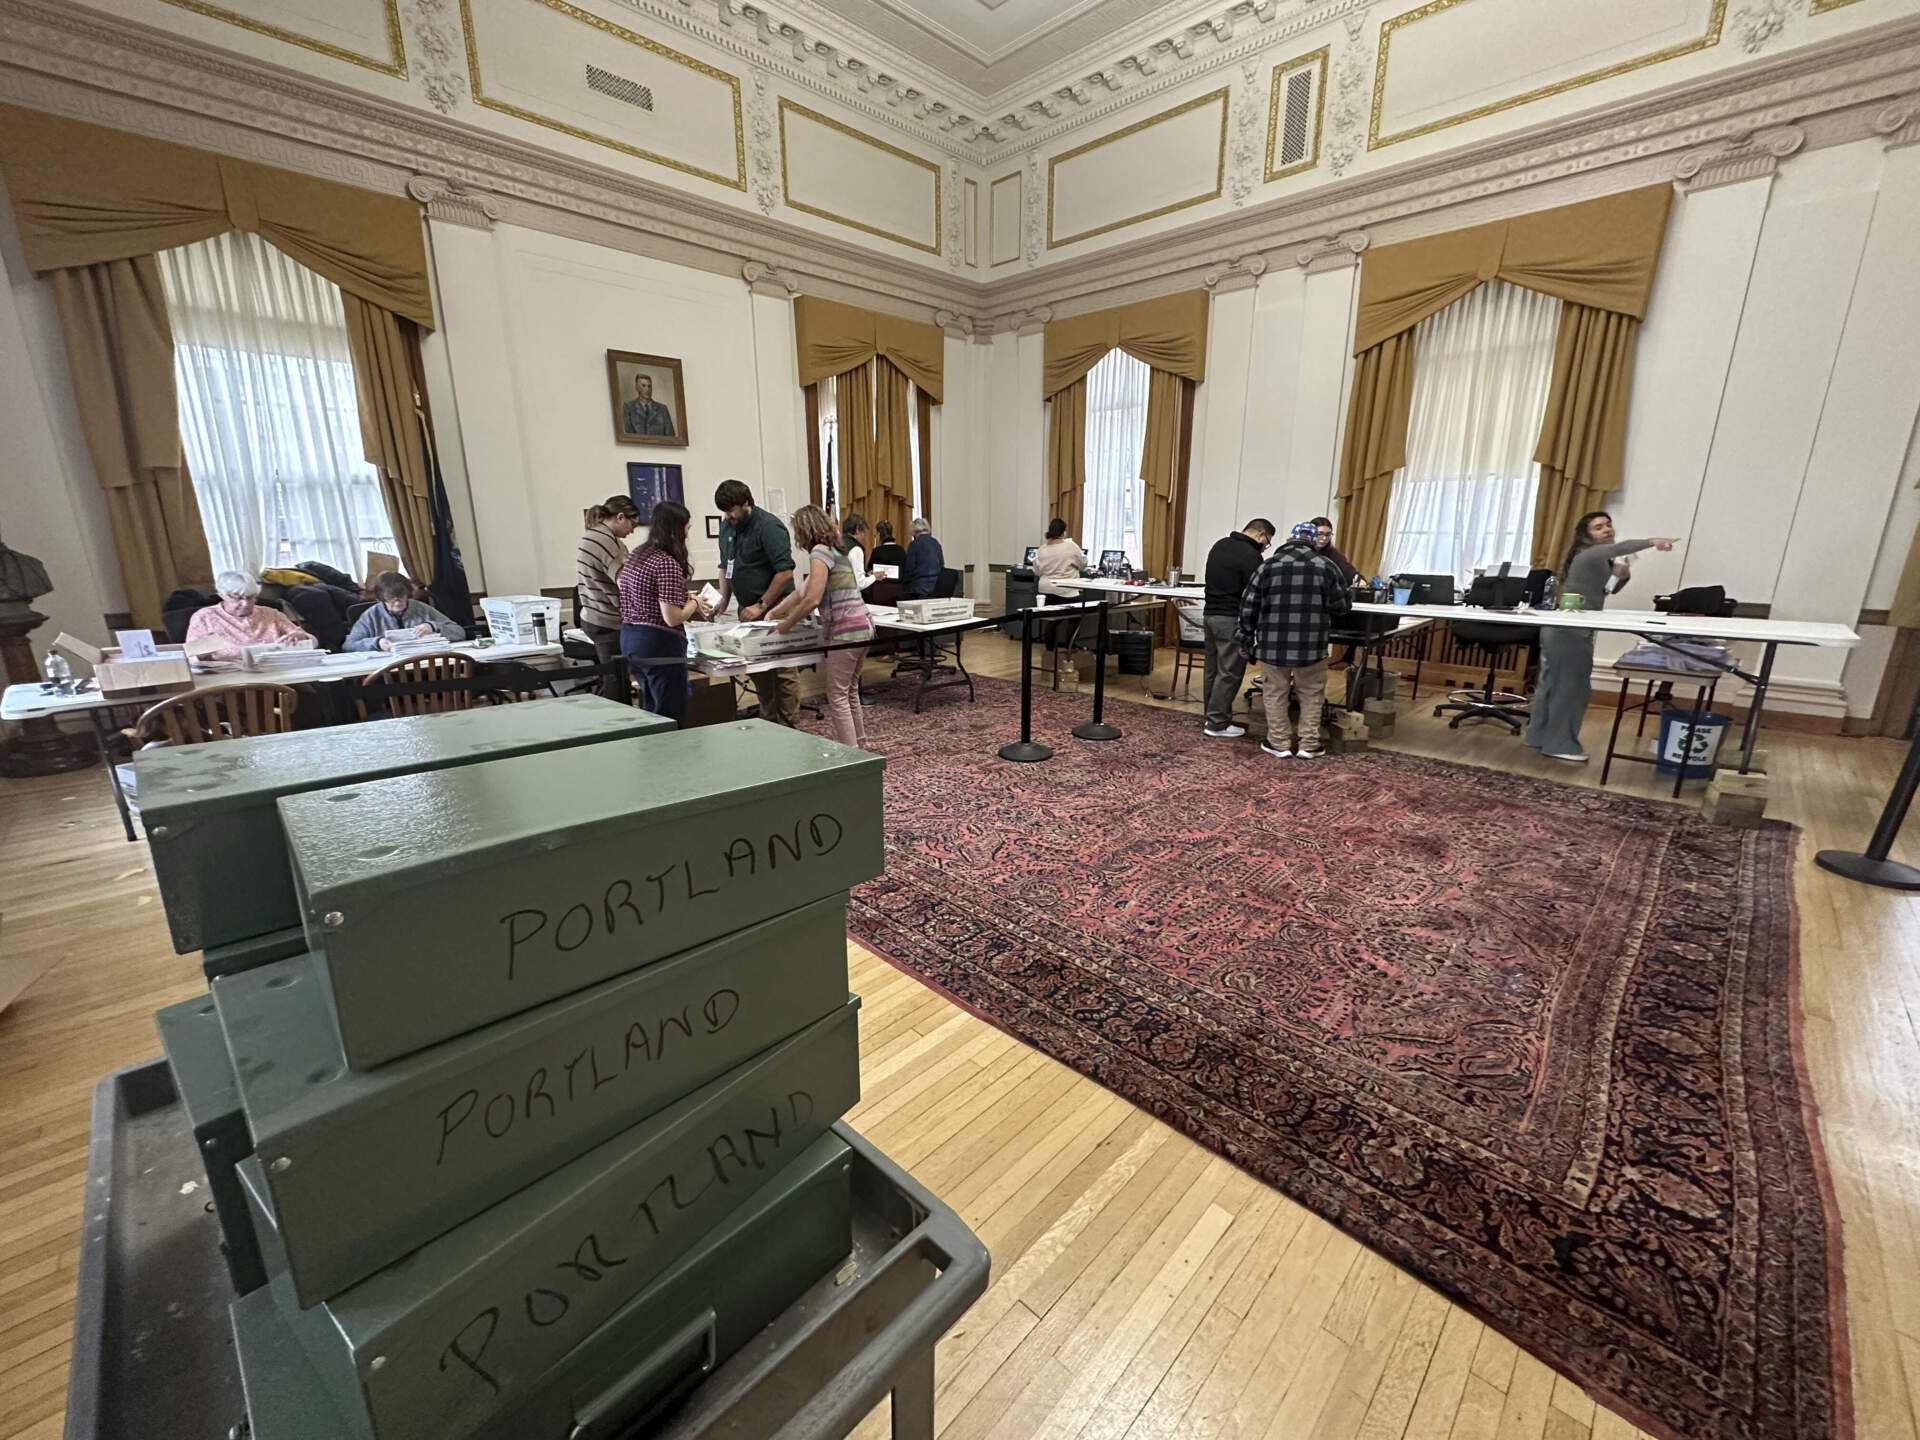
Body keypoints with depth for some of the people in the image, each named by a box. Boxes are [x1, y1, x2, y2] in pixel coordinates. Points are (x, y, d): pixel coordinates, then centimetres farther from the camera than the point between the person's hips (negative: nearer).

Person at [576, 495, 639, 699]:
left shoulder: (588, 537, 15)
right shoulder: (608, 542, -17)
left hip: (591, 618, 10)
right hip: (610, 623, -10)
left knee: (608, 680, 16)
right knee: (616, 684, -4)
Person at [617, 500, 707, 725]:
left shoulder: (635, 557, 10)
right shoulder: (668, 564, -17)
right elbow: (672, 618, -21)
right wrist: (695, 604, -4)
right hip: (660, 645, -9)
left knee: (650, 712, 20)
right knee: (670, 718, -1)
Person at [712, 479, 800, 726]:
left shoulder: (769, 527, -13)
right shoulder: (727, 528, 13)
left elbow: (785, 572, -19)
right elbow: (725, 566, 25)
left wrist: (761, 605, -17)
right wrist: (724, 599, 13)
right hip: (747, 609, 8)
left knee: (782, 669, -5)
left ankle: (789, 725, 3)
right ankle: (769, 721, 23)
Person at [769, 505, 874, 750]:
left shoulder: (820, 552, -8)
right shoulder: (836, 552, 21)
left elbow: (812, 599, -17)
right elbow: (803, 591, 26)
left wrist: (786, 624, -6)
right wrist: (774, 611, 27)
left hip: (846, 630, -9)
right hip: (862, 626, 9)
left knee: (837, 696, -3)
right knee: (850, 693, 17)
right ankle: (859, 745, 24)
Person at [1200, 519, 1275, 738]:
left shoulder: (1219, 545, 14)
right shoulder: (1251, 555, -12)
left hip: (1210, 613, 9)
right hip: (1231, 620, -9)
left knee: (1212, 669, 13)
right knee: (1229, 673, -3)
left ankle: (1210, 717, 20)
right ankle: (1218, 725, 1)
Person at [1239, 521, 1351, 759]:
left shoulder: (1268, 566, 1)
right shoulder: (1327, 567, 1)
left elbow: (1248, 607, 1)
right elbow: (1342, 606, 5)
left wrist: (1246, 641, 10)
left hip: (1273, 644, 0)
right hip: (1312, 646, 0)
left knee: (1276, 694, 11)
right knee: (1311, 695, 12)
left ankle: (1279, 743, 15)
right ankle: (1309, 745, 17)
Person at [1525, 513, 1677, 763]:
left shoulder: (1602, 559, 17)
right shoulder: (1588, 554, -13)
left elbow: (1610, 588, 22)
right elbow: (1618, 549, -33)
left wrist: (1622, 575, 4)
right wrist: (1652, 542, -43)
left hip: (1562, 629, 10)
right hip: (1570, 631, -10)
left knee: (1553, 683, 14)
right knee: (1571, 686, -8)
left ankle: (1540, 736, 22)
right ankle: (1560, 745, -4)